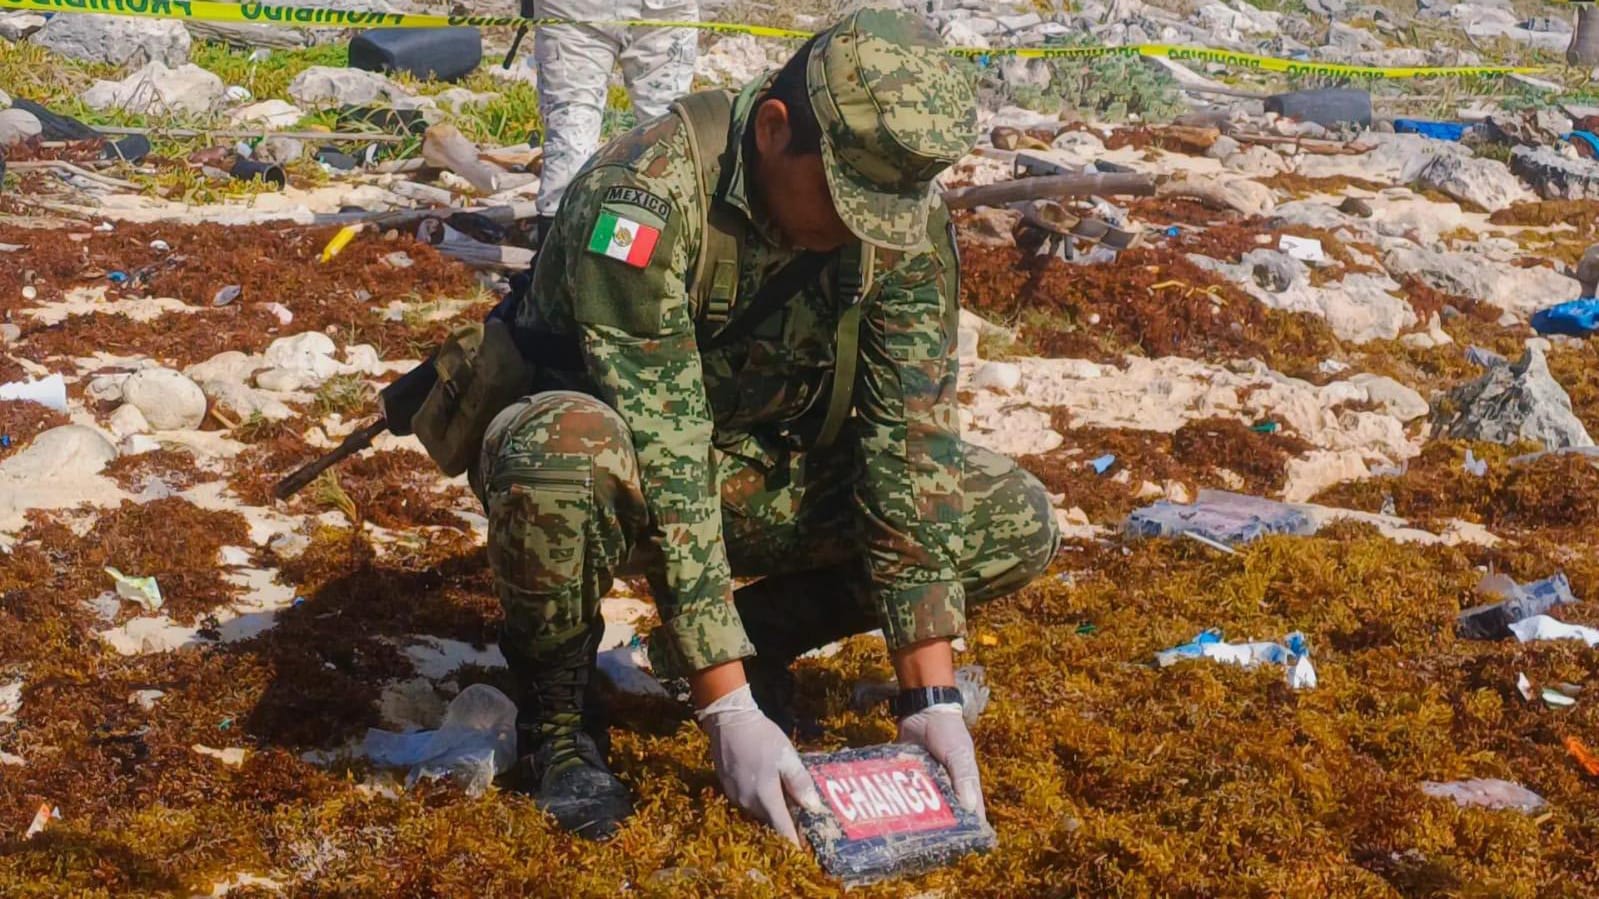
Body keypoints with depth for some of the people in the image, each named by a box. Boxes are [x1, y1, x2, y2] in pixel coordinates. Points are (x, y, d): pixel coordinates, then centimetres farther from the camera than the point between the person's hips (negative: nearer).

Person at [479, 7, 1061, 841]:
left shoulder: (909, 223, -16)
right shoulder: (645, 199, -31)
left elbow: (909, 450, -17)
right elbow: (663, 463, -33)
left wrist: (930, 698, -22)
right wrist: (728, 711, -34)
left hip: (769, 473, 4)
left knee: (1018, 523, -13)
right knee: (568, 452, -41)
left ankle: (758, 637, 4)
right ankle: (556, 708, -11)